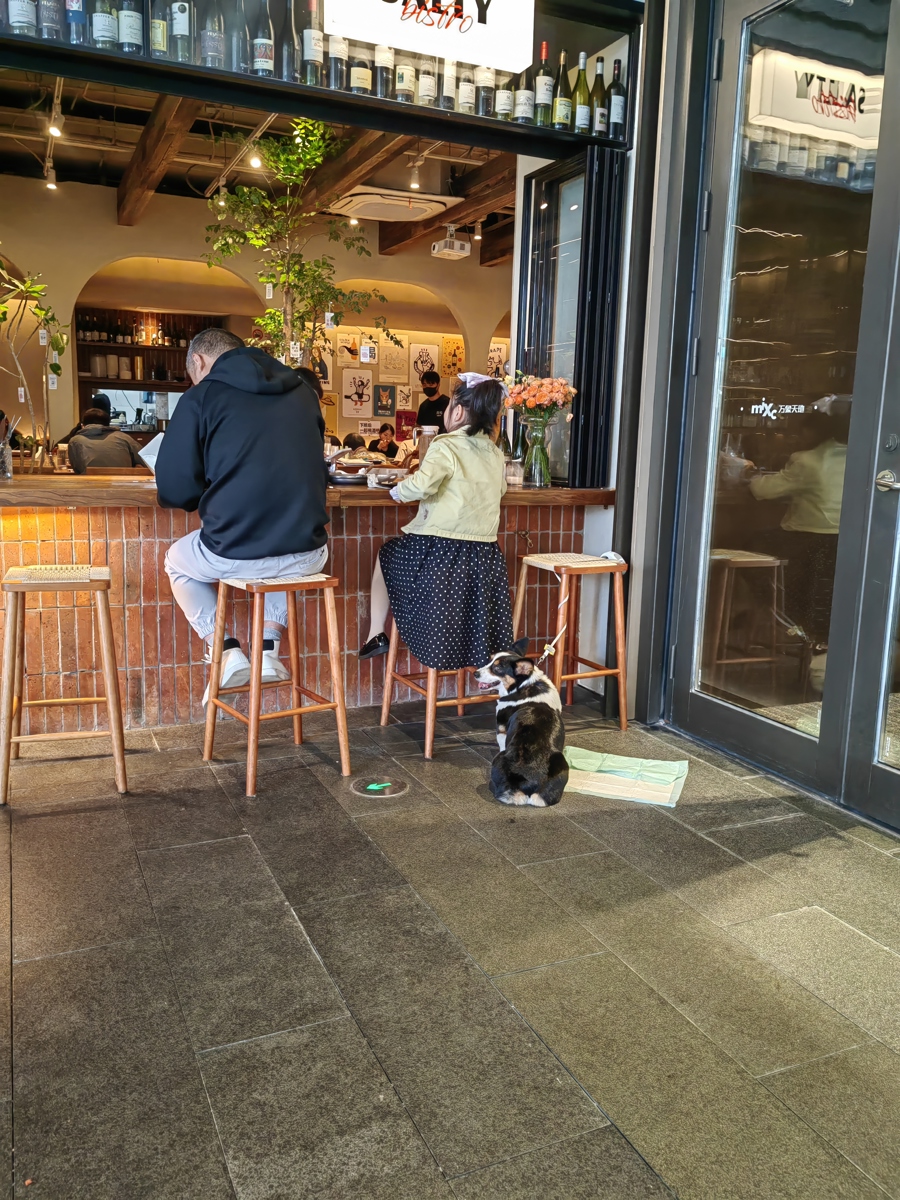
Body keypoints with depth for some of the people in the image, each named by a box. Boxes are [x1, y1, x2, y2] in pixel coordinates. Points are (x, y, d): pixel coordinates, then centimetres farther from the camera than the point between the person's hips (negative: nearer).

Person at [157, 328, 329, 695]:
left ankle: (227, 653, 15)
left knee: (177, 561, 30)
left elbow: (173, 489, -3)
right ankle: (270, 651, 25)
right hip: (309, 555, 4)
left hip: (234, 555, -3)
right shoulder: (301, 390, 12)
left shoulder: (202, 395, -1)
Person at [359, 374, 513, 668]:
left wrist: (399, 491, -6)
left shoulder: (447, 446, -10)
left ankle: (376, 634, 24)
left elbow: (422, 484, -26)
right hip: (484, 554, 4)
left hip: (440, 550, -4)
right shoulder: (495, 453, 9)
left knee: (385, 555, 23)